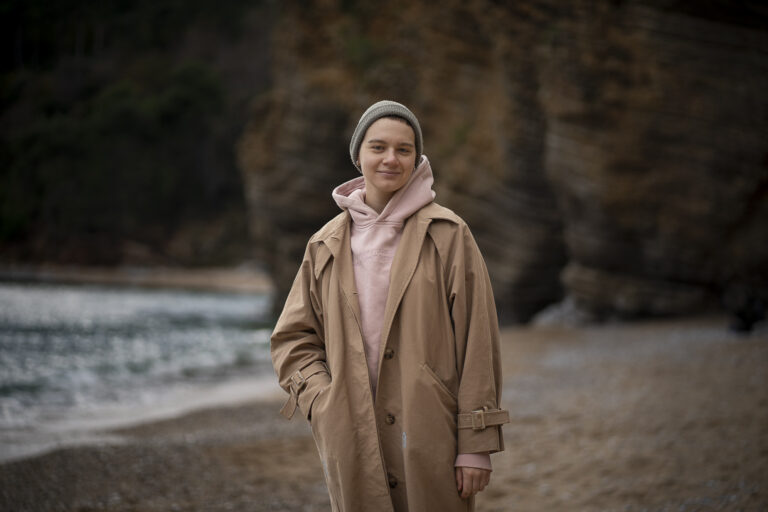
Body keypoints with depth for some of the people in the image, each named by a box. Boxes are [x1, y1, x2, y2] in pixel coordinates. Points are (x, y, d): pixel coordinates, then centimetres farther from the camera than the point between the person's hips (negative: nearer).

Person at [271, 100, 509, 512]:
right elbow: (292, 339, 14)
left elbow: (478, 343, -3)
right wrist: (324, 402, -4)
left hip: (430, 440, -3)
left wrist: (477, 445, -7)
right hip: (354, 444, 3)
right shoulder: (326, 245, 8)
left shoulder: (448, 235, -2)